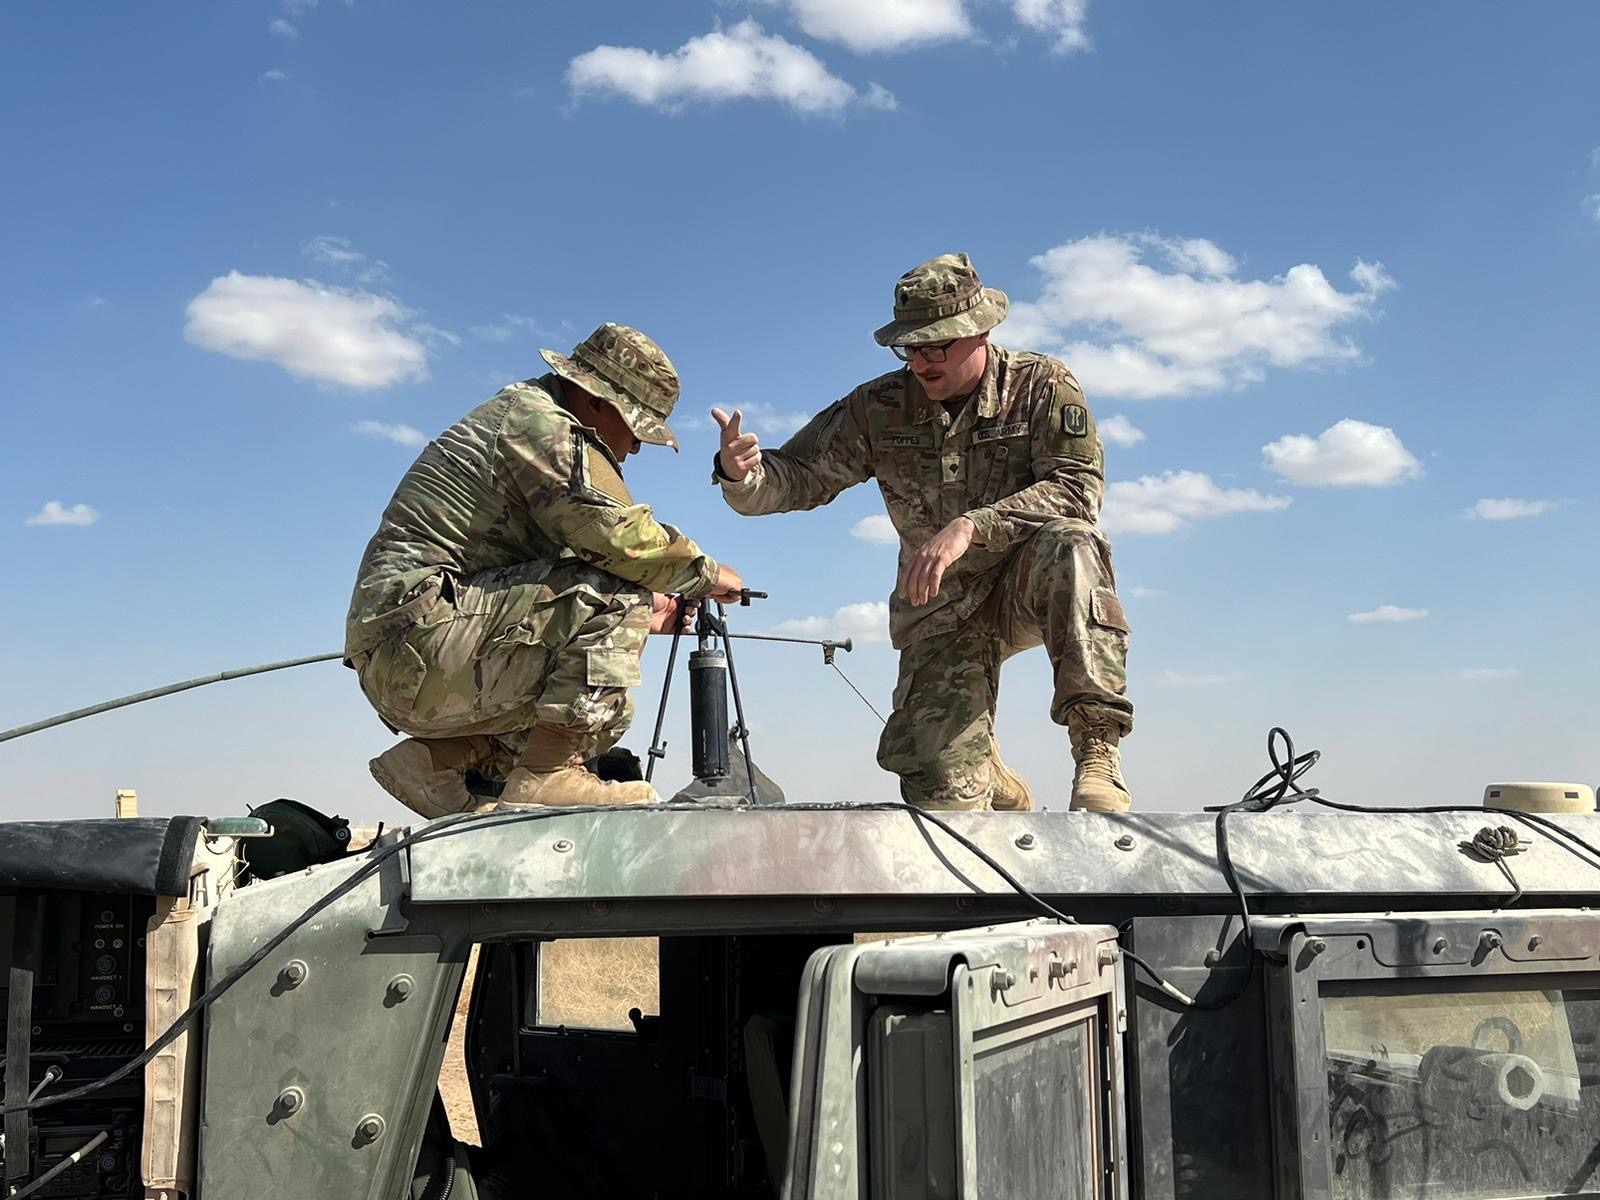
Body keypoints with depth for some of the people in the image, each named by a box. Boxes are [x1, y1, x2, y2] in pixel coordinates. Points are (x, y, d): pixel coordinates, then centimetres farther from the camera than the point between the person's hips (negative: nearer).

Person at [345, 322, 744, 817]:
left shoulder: (525, 410, 25)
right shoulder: (544, 423, -7)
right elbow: (620, 535, -18)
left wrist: (638, 615, 14)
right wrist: (705, 572, -2)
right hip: (421, 629, -11)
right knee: (614, 595, -17)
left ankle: (437, 759, 8)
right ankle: (550, 774, -19)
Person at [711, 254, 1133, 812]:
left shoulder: (1043, 385, -8)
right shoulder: (879, 408, -2)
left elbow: (1077, 489, -21)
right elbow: (797, 477, -3)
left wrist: (971, 525, -35)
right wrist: (741, 472, -28)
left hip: (1035, 586, -2)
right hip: (942, 610, 2)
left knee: (1068, 543, -38)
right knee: (945, 792, -8)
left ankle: (1097, 748, -31)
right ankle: (1000, 791, 31)